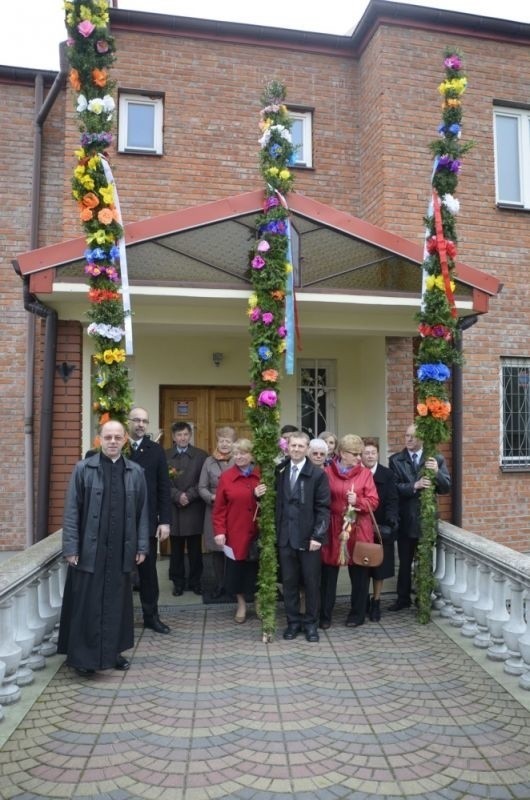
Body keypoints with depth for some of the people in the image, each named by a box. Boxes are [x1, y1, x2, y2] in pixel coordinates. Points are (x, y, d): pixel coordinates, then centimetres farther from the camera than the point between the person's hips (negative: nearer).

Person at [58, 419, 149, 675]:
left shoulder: (135, 471, 3)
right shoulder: (83, 469, -4)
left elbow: (142, 511, 5)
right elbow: (71, 510, -4)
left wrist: (142, 546, 3)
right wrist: (70, 547, -8)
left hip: (122, 549, 2)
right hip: (89, 548, -2)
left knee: (117, 603, 12)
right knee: (87, 603, 5)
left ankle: (114, 651, 28)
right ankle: (83, 655, 21)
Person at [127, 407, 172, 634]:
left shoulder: (156, 450, 2)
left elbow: (163, 487, 1)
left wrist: (165, 520, -4)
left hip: (148, 521, 1)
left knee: (148, 569, 11)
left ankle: (151, 616, 24)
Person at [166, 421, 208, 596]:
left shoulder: (201, 455, 2)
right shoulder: (165, 456, 3)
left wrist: (189, 495, -14)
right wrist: (178, 496, -14)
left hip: (194, 509, 0)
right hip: (174, 509, 1)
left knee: (195, 550, 8)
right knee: (176, 550, 9)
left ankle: (195, 581, 21)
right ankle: (178, 582, 20)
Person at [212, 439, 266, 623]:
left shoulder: (261, 476, 1)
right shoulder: (226, 477, -3)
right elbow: (219, 508, -3)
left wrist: (262, 497, -16)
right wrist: (219, 531, -9)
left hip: (257, 532, 1)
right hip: (235, 533, -1)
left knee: (257, 569, 10)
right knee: (237, 570, 9)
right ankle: (241, 605, 28)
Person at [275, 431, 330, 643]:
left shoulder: (318, 474, -5)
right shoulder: (279, 472, 6)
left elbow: (323, 508, -8)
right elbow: (276, 503, 7)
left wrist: (317, 535, -14)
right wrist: (275, 532, -3)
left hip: (309, 537, -3)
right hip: (285, 536, 3)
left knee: (311, 582, 8)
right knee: (289, 582, 11)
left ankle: (310, 622, 24)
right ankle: (293, 621, 25)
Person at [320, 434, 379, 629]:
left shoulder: (365, 473, 2)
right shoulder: (327, 472, -1)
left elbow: (373, 501, -2)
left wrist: (358, 501, -18)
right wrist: (338, 507, -9)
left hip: (358, 530, 1)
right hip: (333, 529, 0)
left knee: (359, 573, 9)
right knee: (328, 573, 5)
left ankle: (357, 614, 24)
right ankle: (325, 615, 17)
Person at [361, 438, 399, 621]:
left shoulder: (387, 474, -4)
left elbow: (392, 501, -8)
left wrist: (391, 521, -23)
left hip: (381, 528, 0)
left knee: (379, 567, 9)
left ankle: (376, 602, 26)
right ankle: (364, 601, 28)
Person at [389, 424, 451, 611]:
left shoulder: (437, 459, -1)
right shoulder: (395, 460, -1)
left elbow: (446, 488, -6)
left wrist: (437, 472, -24)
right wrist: (414, 486, -26)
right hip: (405, 519, 0)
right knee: (405, 562, 12)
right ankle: (403, 598, 26)